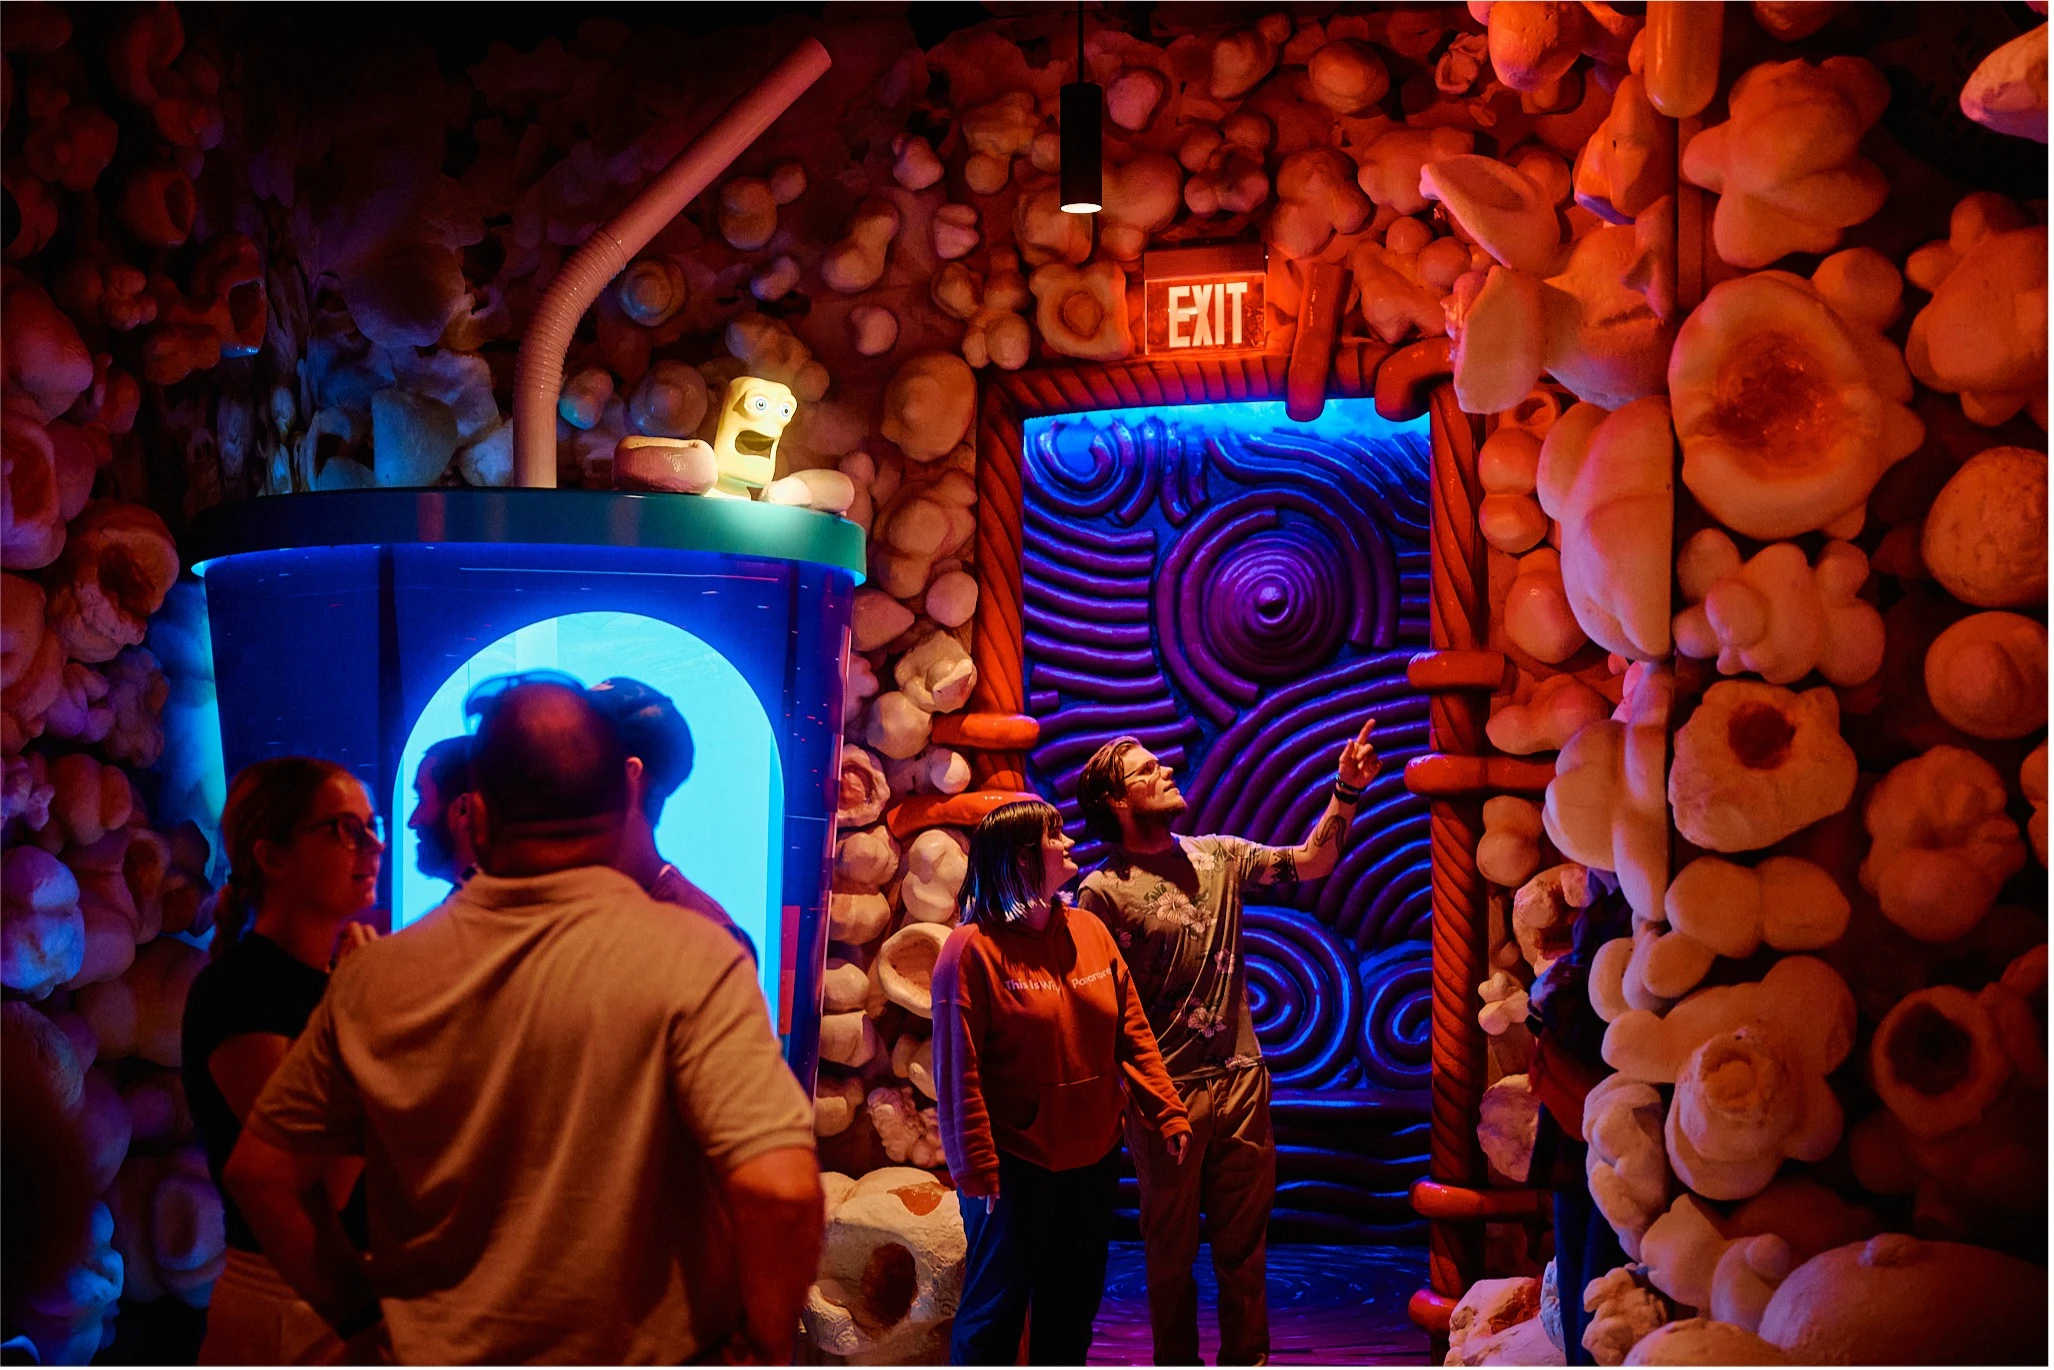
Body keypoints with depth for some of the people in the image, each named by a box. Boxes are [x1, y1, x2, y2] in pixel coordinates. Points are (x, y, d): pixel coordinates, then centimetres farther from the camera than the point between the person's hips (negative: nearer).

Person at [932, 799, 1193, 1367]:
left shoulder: (1090, 932, 6)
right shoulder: (974, 947, -12)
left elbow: (1132, 1034, 8)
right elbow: (958, 1069, -14)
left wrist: (1166, 1114, 1)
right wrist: (976, 1170, -16)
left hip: (1092, 1160, 6)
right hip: (1014, 1165, -6)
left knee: (1074, 1305, 15)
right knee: (996, 1307, 4)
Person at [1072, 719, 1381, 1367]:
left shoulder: (1217, 855, 8)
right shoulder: (1104, 890, -9)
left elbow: (1309, 862, 9)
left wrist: (1348, 791, -2)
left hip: (1241, 1078, 4)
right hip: (1167, 1091, -4)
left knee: (1245, 1239, 12)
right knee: (1172, 1246, 10)